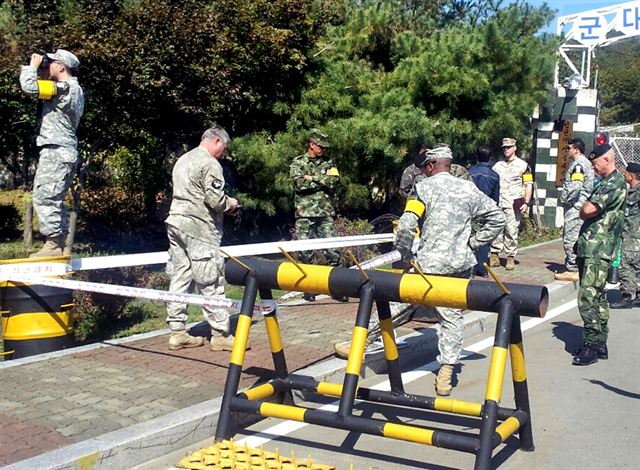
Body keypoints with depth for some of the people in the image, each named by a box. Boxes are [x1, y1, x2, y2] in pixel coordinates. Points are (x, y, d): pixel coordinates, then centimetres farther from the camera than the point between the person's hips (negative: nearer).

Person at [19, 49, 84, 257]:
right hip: (65, 152, 10)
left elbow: (29, 87, -21)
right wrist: (38, 69, 14)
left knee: (44, 198, -10)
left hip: (56, 152, -10)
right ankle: (59, 244, 19)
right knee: (54, 200, 15)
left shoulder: (65, 87, -13)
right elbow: (42, 87, 25)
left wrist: (32, 66, -5)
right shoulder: (73, 89, 19)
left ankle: (53, 245, -9)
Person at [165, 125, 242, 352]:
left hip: (176, 223, 9)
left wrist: (225, 204, 17)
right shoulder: (210, 164, -10)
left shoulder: (183, 160, 18)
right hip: (199, 228, -8)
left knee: (179, 278, 9)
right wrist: (230, 204, 4)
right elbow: (216, 200, -18)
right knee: (210, 282, -4)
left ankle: (177, 332, 12)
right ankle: (221, 335, 1)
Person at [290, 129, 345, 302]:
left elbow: (334, 181, -5)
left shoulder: (328, 162, 13)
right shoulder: (297, 162, 6)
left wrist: (312, 178, -8)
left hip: (325, 213, 2)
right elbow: (300, 183, -12)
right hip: (304, 214, -2)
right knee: (305, 253, 2)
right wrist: (322, 181, -6)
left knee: (332, 252, -4)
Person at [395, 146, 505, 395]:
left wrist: (405, 255, -1)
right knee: (452, 317, 10)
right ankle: (446, 372, 9)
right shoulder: (469, 189, 9)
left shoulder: (424, 187, -5)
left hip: (428, 264, -4)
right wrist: (473, 243, 15)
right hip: (460, 265, 4)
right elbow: (497, 218, 15)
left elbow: (406, 225, -15)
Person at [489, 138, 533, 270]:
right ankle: (494, 256, 5)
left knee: (512, 231, -4)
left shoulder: (522, 165, 5)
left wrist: (526, 203, -6)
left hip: (514, 204, -3)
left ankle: (511, 258, 2)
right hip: (497, 203, 3)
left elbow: (529, 185, 3)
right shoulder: (497, 166, 17)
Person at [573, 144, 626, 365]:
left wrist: (584, 209, -3)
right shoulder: (607, 183, 20)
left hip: (597, 252, -10)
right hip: (590, 249, 10)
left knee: (587, 299, -11)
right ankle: (600, 344, 21)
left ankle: (591, 347, -6)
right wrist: (587, 212, 0)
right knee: (597, 298, 14)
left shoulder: (615, 184, -13)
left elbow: (587, 210, -23)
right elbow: (590, 213, 21)